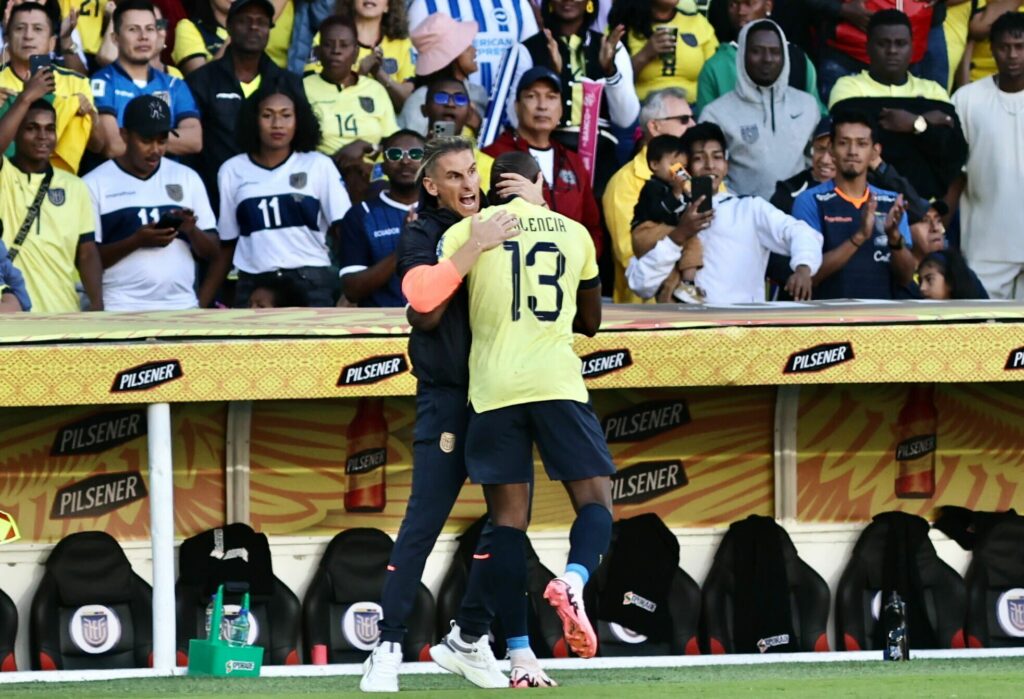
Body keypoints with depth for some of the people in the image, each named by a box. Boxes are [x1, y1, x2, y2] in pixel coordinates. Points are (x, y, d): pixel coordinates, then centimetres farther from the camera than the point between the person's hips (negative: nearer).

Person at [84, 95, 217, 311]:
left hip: (182, 308, 3)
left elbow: (212, 251, 13)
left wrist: (191, 230, -8)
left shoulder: (188, 179, 13)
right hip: (121, 311, -3)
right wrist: (136, 241, -16)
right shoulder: (96, 184, 2)